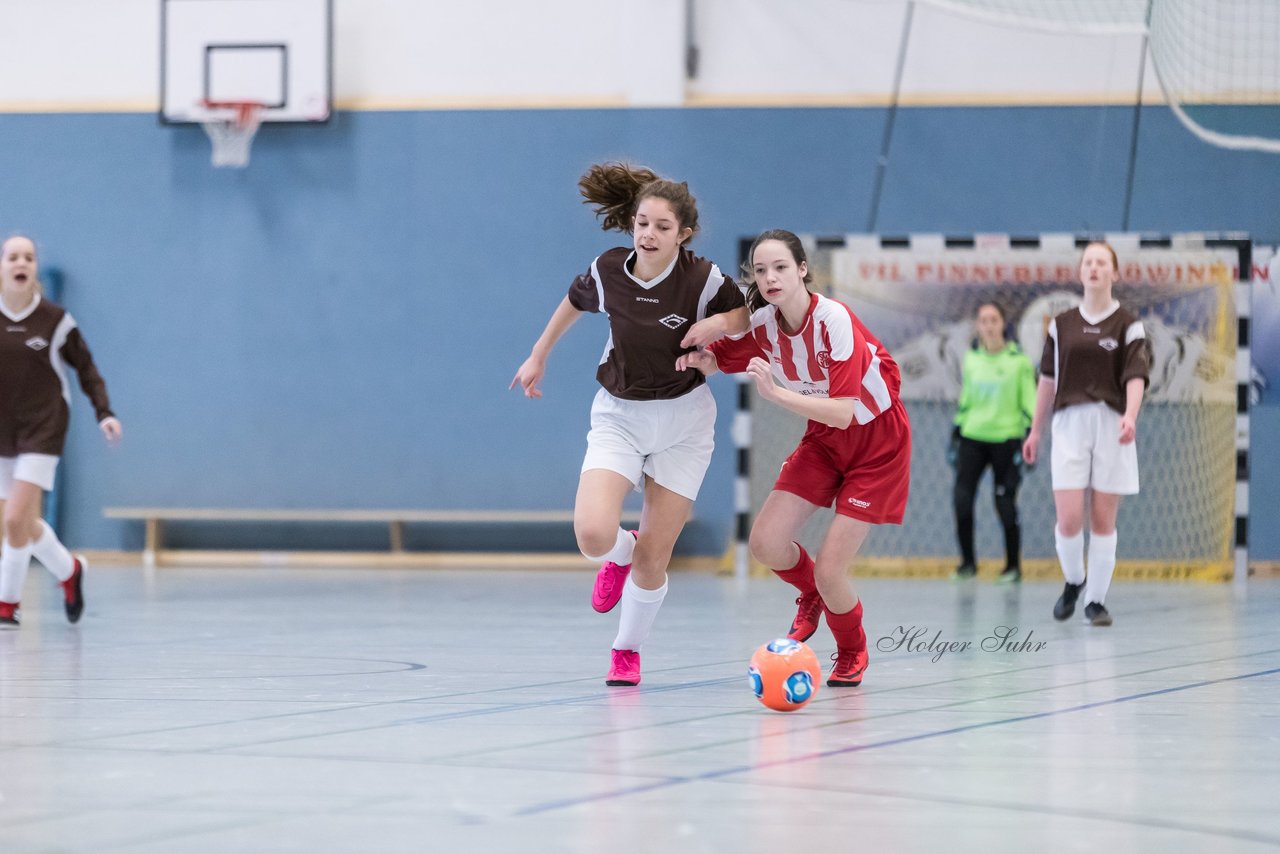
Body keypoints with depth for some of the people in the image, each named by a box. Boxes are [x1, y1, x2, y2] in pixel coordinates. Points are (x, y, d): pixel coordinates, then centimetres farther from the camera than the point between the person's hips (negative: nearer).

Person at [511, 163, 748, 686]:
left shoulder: (702, 279, -16)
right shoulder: (607, 272, -10)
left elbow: (746, 316, 3)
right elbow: (573, 304, 13)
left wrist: (720, 322, -20)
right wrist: (539, 357, 24)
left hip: (682, 418, -1)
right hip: (619, 416, 1)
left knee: (653, 556, -1)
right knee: (593, 534, -21)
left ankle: (628, 650, 24)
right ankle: (622, 553, 17)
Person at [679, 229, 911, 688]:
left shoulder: (833, 320, -29)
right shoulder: (761, 324, -11)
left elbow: (844, 412, -34)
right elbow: (715, 358, 6)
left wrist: (776, 392, -41)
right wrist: (696, 358, -17)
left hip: (877, 443, -6)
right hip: (823, 439, 6)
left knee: (829, 571, -13)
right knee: (765, 543, -11)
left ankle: (852, 654, 20)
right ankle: (810, 596, 25)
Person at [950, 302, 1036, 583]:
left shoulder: (1018, 359, -3)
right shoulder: (971, 359, 9)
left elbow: (1029, 399, -2)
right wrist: (955, 435, 16)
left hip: (1006, 439, -3)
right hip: (973, 437, 3)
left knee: (1005, 504, -3)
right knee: (961, 499, -7)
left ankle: (1013, 566, 12)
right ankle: (967, 562, 7)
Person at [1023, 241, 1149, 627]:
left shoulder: (1127, 324, 2)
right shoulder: (1061, 324, 11)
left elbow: (1135, 377, -9)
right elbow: (1048, 379, 16)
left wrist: (1130, 416, -26)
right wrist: (1035, 430, 15)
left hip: (1111, 425, -1)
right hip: (1070, 424, 2)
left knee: (1103, 519, -1)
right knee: (1069, 519, -8)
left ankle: (1096, 599, 10)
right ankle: (1073, 581, 19)